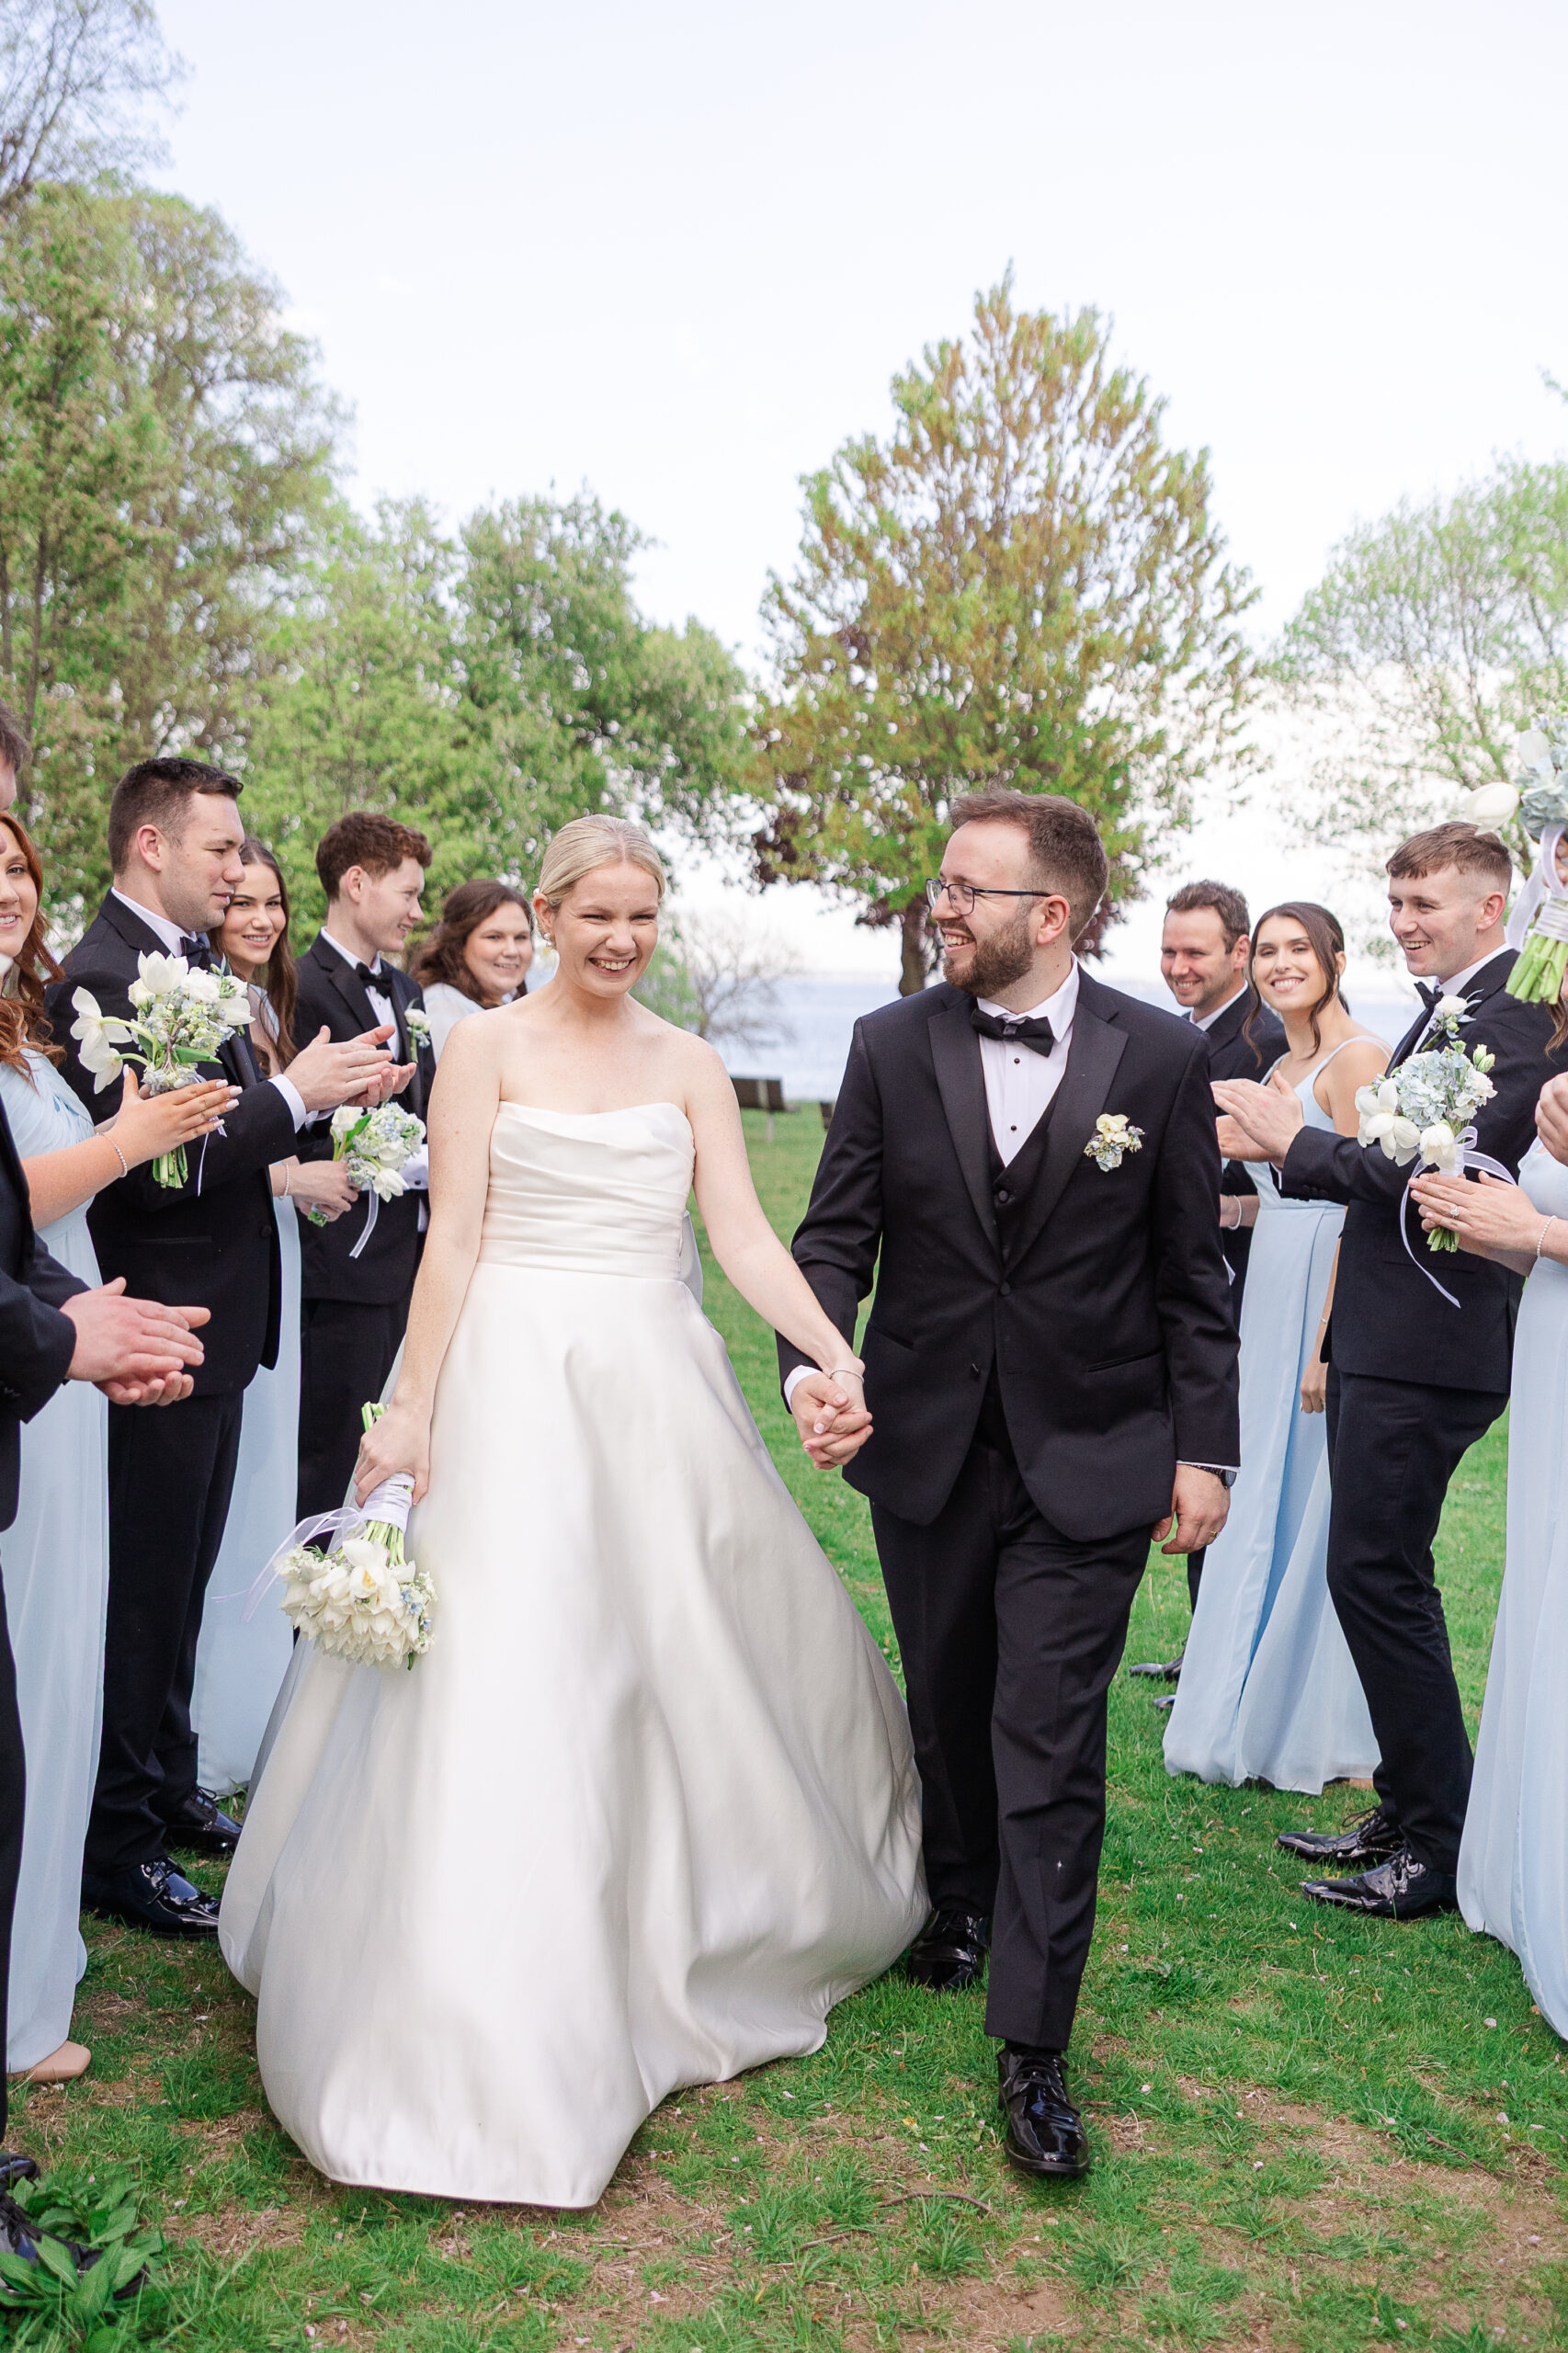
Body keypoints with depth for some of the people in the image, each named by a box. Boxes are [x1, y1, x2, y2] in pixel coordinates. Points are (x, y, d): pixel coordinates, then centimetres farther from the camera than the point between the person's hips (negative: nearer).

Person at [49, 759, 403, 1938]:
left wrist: (320, 1094, 0)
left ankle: (169, 1786, 36)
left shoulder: (190, 964, 12)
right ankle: (118, 1841, 17)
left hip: (218, 1324, 9)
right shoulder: (103, 977, -18)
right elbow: (154, 1168, -26)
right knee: (141, 1593, 3)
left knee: (183, 1579, 20)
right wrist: (293, 1094, -23)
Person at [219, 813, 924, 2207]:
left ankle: (684, 1940, 36)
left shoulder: (691, 1068, 9)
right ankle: (492, 2027, 9)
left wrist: (837, 1353, -14)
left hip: (659, 1386, 4)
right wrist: (413, 1412, -9)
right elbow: (453, 1240, -4)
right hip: (516, 1381, -3)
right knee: (505, 1670, -4)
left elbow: (744, 1235, 1)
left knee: (690, 1655, 11)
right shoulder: (487, 1049, 1)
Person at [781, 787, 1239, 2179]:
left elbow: (1190, 1274, -2)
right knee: (948, 1708, 20)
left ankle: (1034, 2049, 11)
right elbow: (837, 1236, -3)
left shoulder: (1162, 1058, -6)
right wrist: (811, 1364, -21)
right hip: (926, 1447, 3)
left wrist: (1204, 1451, -2)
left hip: (1090, 1462, -2)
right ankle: (962, 1905, 46)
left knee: (1050, 1747, -2)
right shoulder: (892, 1048, -2)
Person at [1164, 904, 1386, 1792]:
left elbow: (1361, 1211, -18)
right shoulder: (1279, 1070, 16)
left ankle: (1333, 1735, 16)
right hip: (1272, 1299, 9)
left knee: (1321, 1510, 0)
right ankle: (1264, 1717, 28)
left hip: (1331, 1308, -9)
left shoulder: (1359, 1058, -12)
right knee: (1266, 1507, 14)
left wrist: (1329, 1343, -21)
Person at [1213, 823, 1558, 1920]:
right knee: (1375, 1576, 15)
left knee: (1378, 1575, -5)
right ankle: (1407, 1811, 28)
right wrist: (1294, 1144, 4)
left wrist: (1299, 1142, -17)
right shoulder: (1445, 1011, 17)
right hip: (1380, 1336, 10)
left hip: (1428, 1346, -10)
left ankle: (1441, 1844, 8)